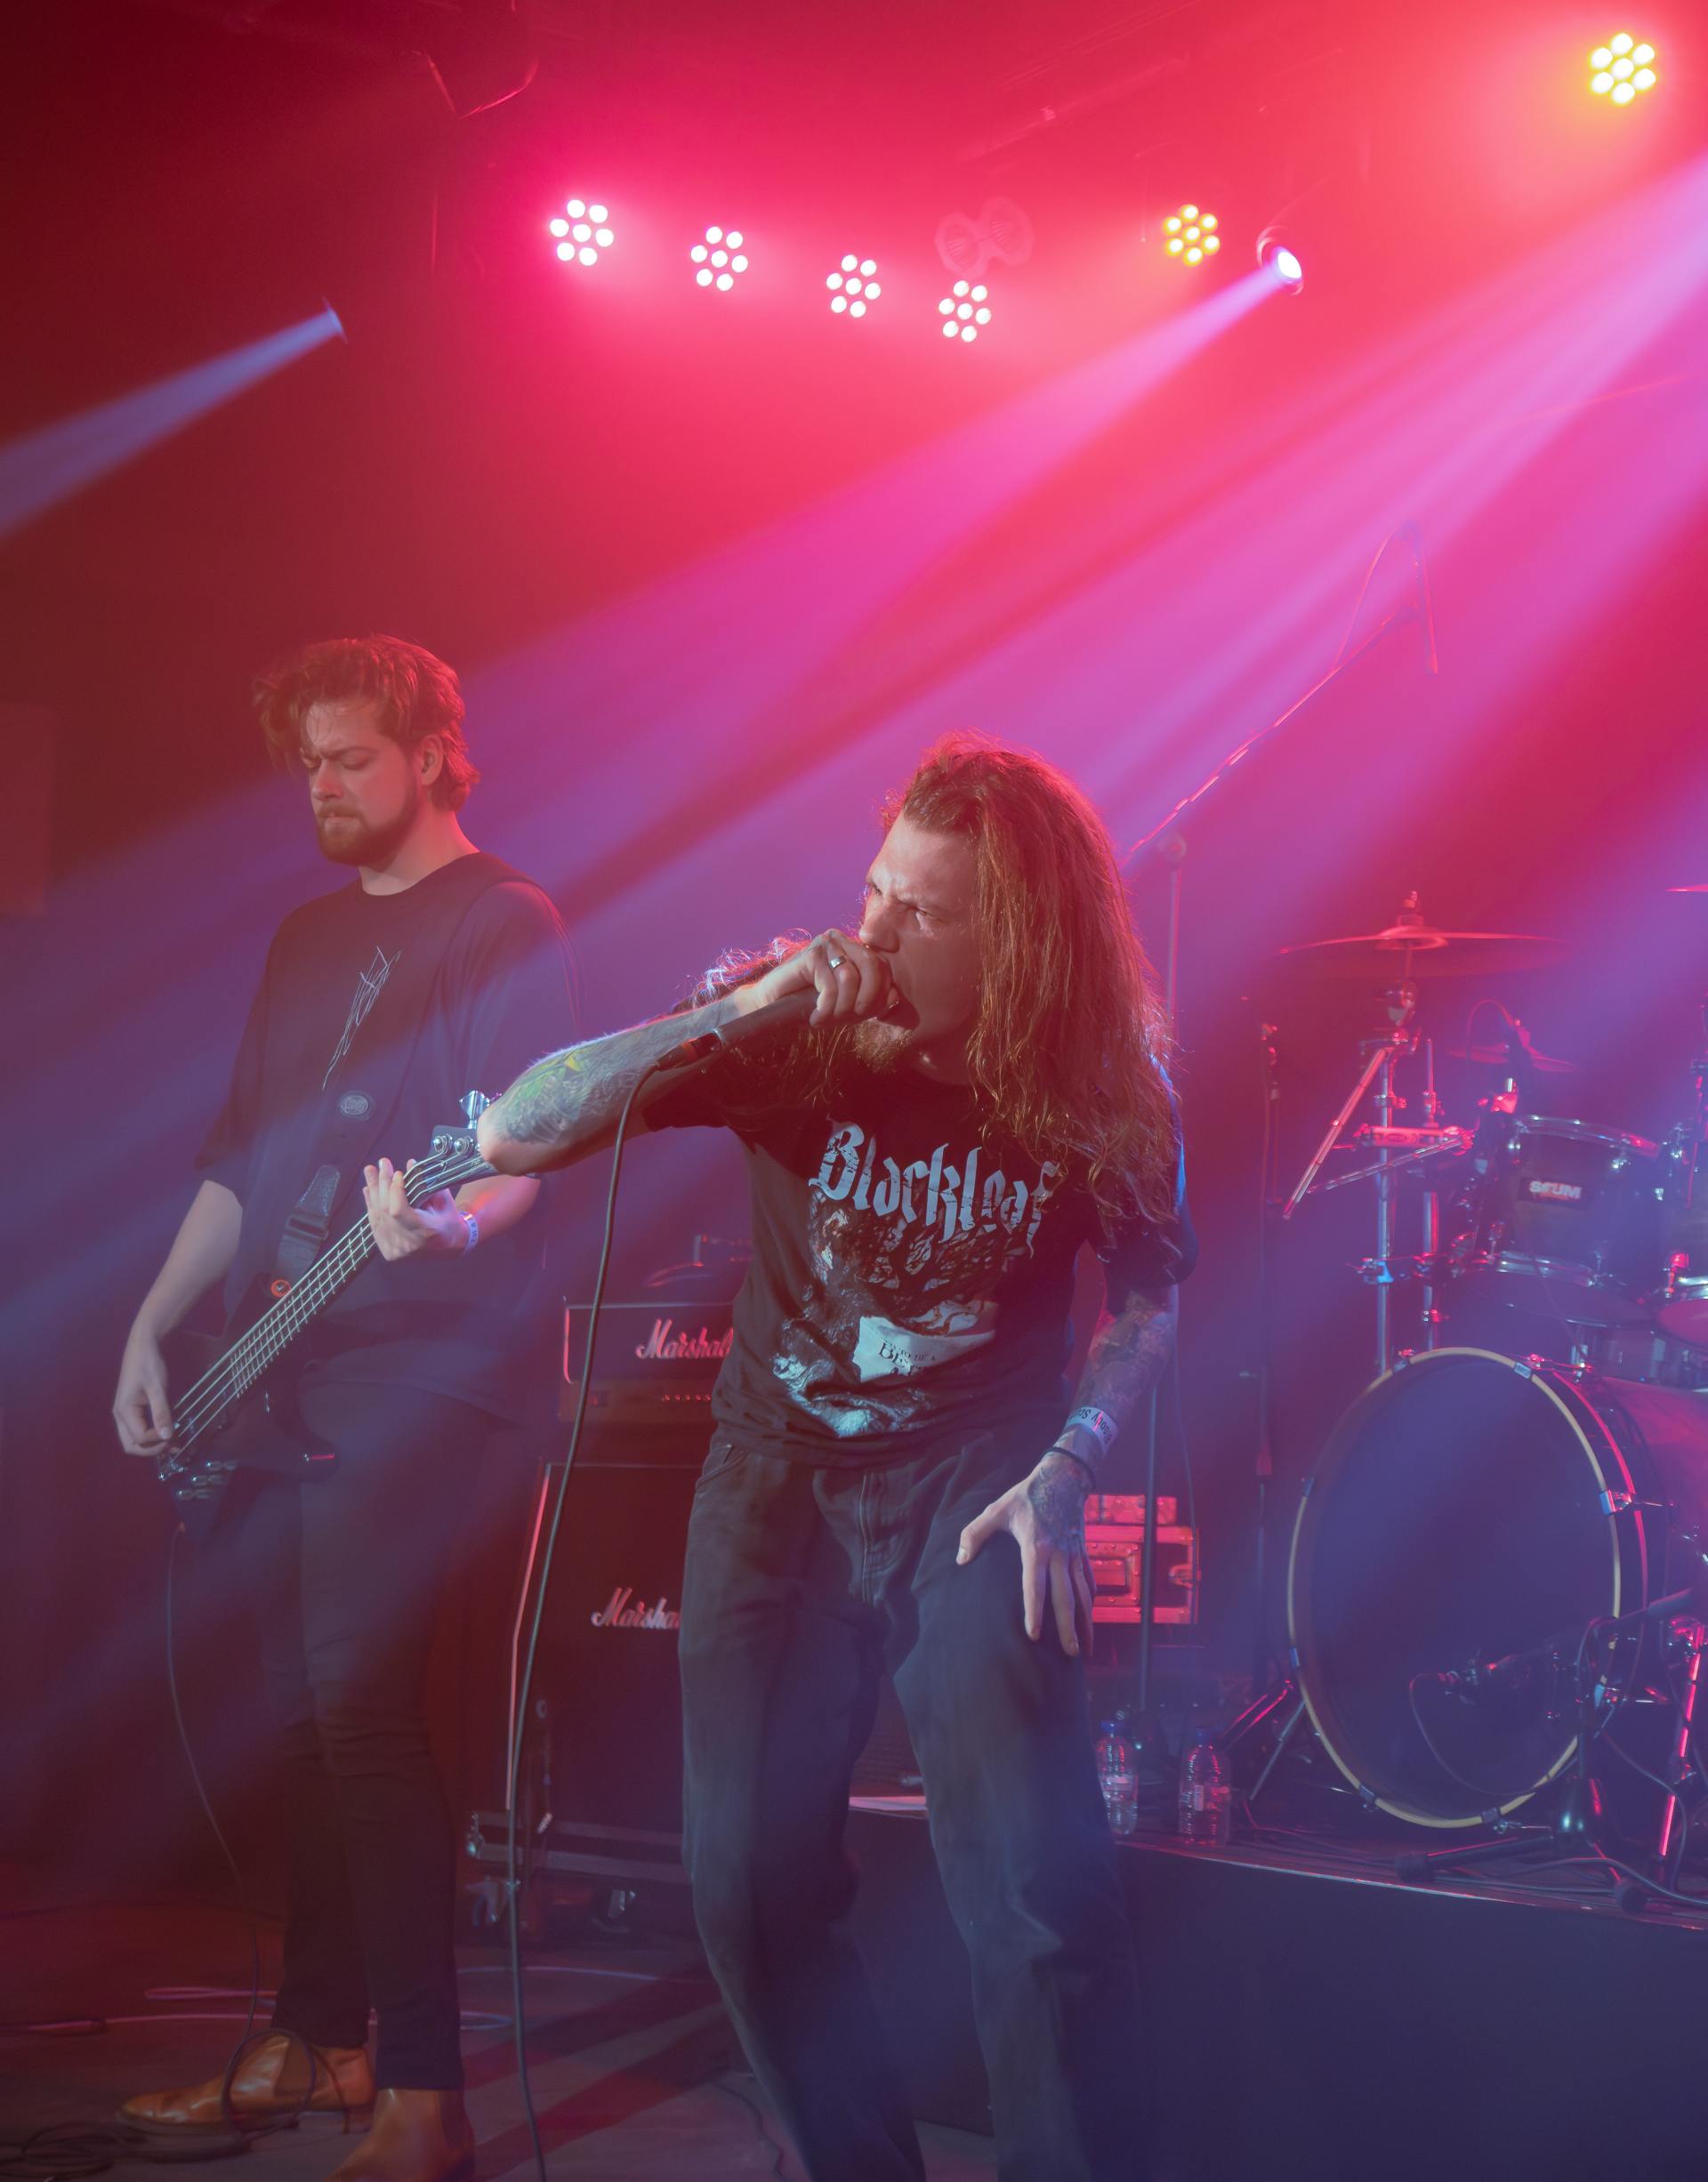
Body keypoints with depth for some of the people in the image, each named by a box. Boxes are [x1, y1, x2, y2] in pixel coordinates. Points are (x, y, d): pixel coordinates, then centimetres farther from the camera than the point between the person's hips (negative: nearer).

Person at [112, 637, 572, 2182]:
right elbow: (241, 1155, 21)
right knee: (303, 1709, 10)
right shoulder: (309, 937, 20)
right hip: (278, 1371, 8)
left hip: (418, 1357, -7)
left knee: (359, 1708, -13)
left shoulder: (504, 925, -4)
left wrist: (449, 1223, -35)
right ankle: (317, 2041, 21)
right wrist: (155, 1323, 14)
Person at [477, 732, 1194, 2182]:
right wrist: (734, 1015, -30)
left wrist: (1063, 1473, -13)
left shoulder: (1101, 1095, -12)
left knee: (1033, 1880, -17)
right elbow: (511, 1137, -19)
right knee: (750, 1882, 2)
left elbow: (1151, 1297, 3)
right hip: (780, 1464, 2)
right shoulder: (799, 1039, -14)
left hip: (974, 1471, -1)